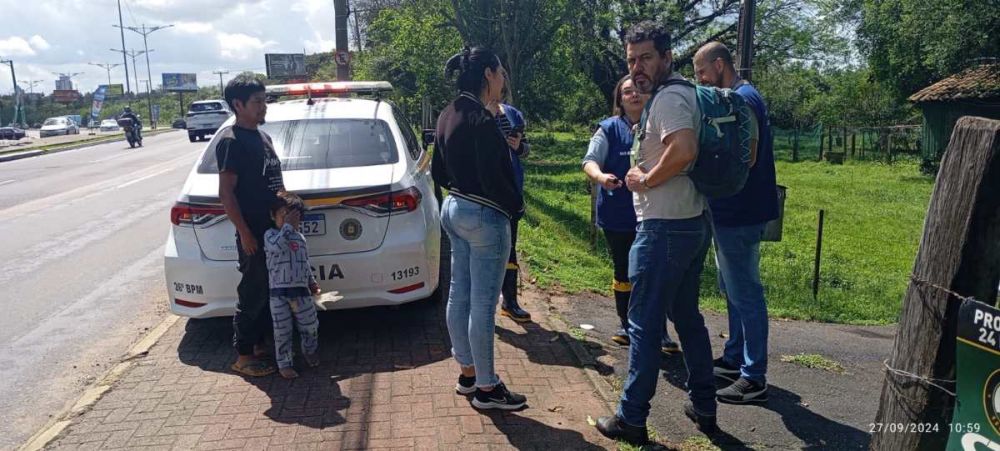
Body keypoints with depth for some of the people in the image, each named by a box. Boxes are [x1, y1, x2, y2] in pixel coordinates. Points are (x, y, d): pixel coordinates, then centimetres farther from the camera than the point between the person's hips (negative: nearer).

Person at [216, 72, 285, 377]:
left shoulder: (262, 137, 13)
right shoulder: (231, 141, -14)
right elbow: (226, 192, -17)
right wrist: (245, 233, -18)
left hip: (275, 231, 9)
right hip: (254, 235, -8)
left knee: (271, 292, 15)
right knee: (253, 295, 0)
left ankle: (260, 344, 29)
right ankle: (243, 357, 13)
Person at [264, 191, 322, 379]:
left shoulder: (300, 237, 15)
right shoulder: (271, 235, -3)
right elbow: (278, 246, -26)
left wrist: (312, 282, 18)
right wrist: (287, 226, -20)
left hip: (301, 290, 5)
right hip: (279, 293, -5)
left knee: (310, 326, 10)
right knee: (282, 331, 1)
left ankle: (309, 351, 36)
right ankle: (284, 364, 14)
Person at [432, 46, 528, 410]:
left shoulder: (448, 115, 9)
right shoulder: (480, 118, -19)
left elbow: (438, 172, 15)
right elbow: (494, 177, -21)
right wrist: (517, 206, -5)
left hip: (454, 209, 10)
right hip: (484, 216, -10)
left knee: (460, 296, 15)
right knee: (483, 305, -1)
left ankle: (467, 373, 29)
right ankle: (486, 387, 11)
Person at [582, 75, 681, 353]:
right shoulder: (609, 129, -2)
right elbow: (590, 160, -10)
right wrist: (600, 176, -32)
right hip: (617, 217, 0)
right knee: (623, 274, 14)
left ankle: (660, 332, 11)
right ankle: (626, 326, 29)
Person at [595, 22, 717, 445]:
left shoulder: (668, 96, -15)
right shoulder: (680, 94, 16)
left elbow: (684, 151, -31)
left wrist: (645, 180, -17)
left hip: (664, 228, -10)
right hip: (692, 223, 10)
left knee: (645, 325, -1)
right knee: (688, 317, 18)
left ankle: (631, 420, 10)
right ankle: (704, 408, 28)